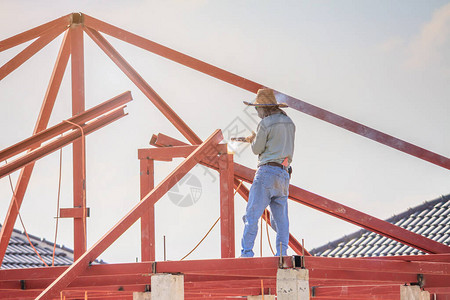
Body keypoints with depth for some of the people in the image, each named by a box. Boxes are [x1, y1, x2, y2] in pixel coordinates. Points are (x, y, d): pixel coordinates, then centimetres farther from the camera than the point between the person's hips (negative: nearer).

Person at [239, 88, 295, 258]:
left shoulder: (265, 124, -8)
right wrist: (255, 140, 36)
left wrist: (254, 140, 21)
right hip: (284, 175, 7)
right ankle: (282, 255, 1)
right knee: (280, 218, 8)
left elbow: (257, 149, -2)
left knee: (252, 214, -6)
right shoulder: (289, 122, 16)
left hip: (267, 172, -7)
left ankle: (247, 253, -12)